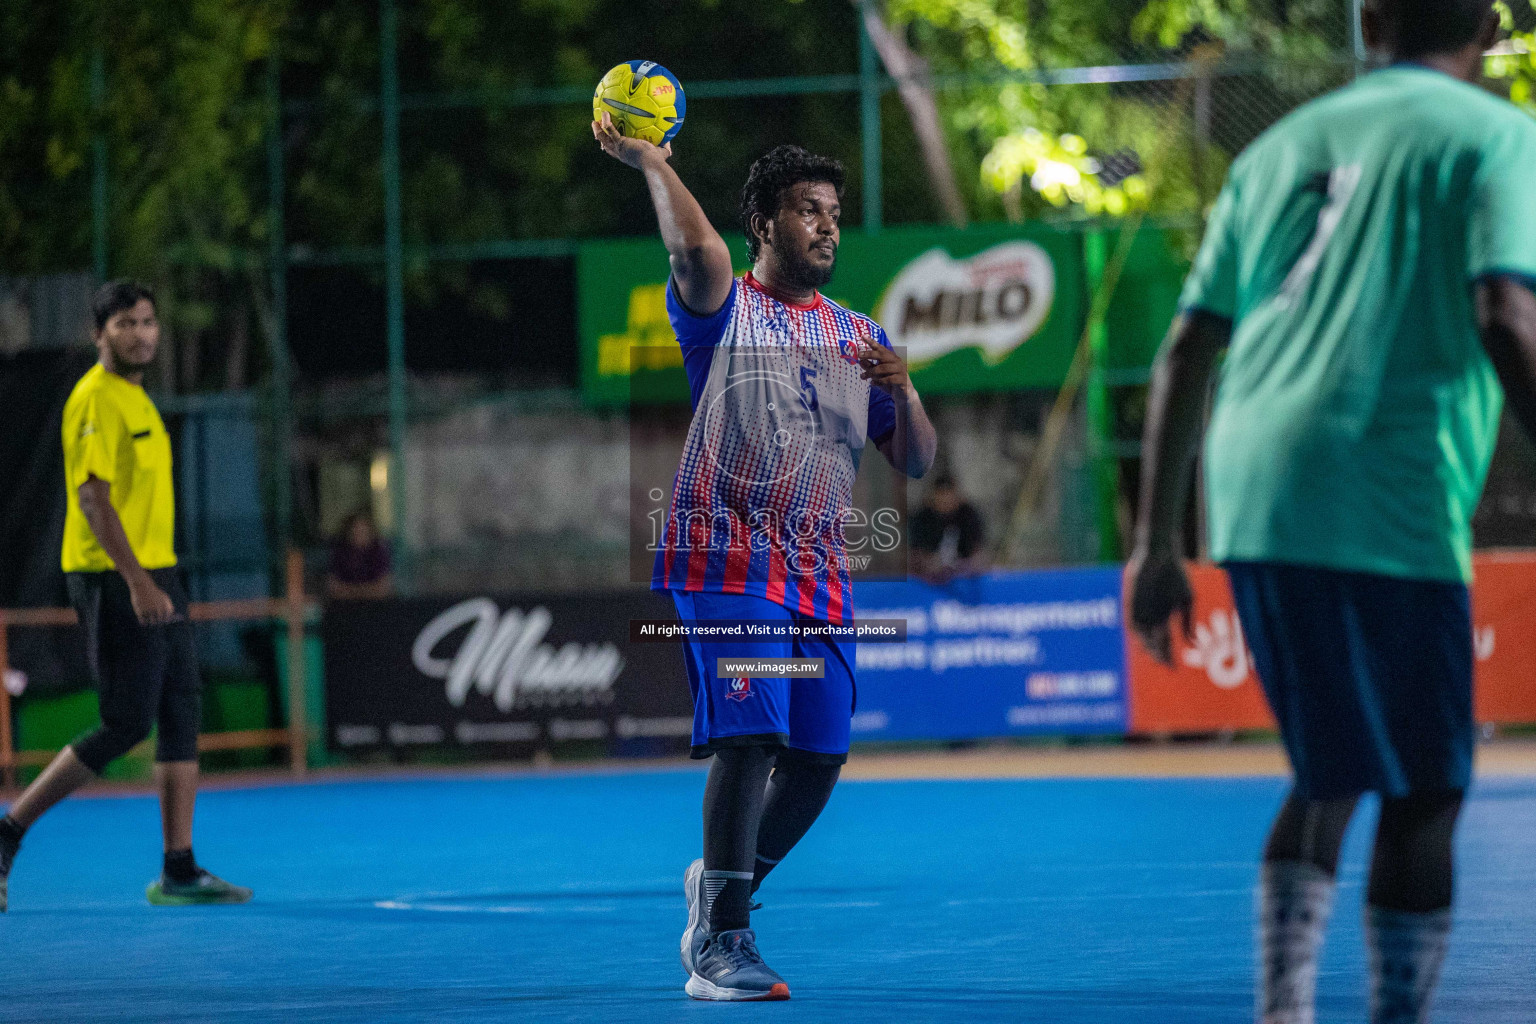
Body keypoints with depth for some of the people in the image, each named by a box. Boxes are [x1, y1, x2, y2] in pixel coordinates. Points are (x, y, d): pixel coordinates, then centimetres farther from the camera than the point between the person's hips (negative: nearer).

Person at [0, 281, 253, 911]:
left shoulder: (138, 399, 17)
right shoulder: (95, 398, -12)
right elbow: (92, 498, -20)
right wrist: (136, 580, -26)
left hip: (153, 576, 9)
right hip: (112, 578, -9)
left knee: (182, 716, 5)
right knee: (126, 724, -9)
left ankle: (178, 872, 6)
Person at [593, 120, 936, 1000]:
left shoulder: (859, 338, 18)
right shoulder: (725, 309, 2)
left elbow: (917, 462, 13)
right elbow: (698, 248, -22)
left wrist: (902, 392, -5)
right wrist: (648, 160, -15)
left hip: (822, 578, 6)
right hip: (729, 562, -6)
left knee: (819, 758, 4)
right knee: (751, 736, -19)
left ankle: (723, 890, 29)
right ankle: (720, 945, -15)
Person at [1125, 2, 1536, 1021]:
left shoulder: (1283, 145, 20)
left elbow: (1186, 352, 16)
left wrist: (1157, 543, 17)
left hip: (1251, 505, 6)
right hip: (1391, 514, -6)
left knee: (1329, 780, 17)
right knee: (1422, 794, 2)